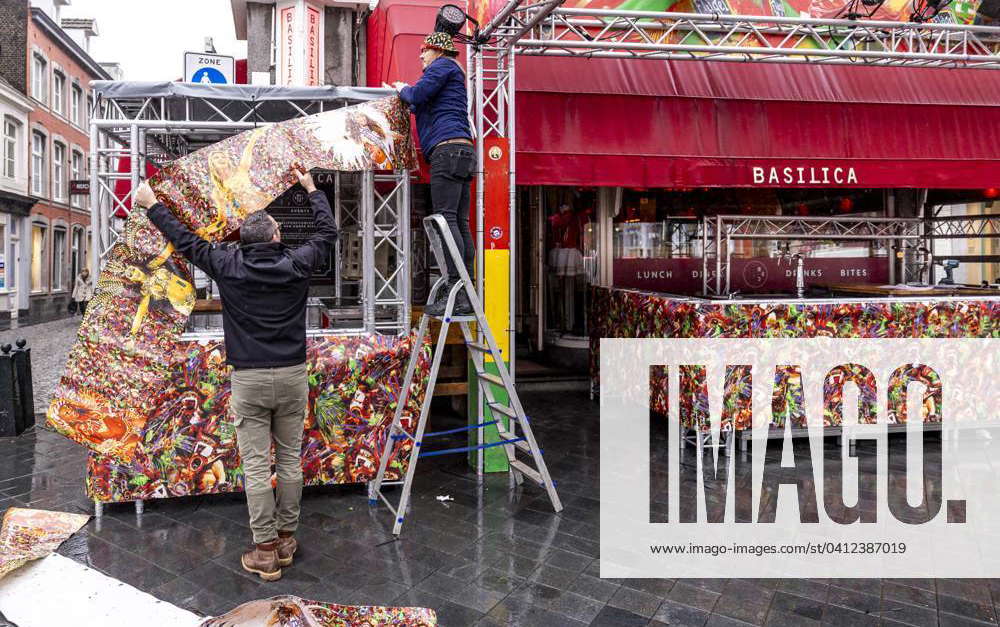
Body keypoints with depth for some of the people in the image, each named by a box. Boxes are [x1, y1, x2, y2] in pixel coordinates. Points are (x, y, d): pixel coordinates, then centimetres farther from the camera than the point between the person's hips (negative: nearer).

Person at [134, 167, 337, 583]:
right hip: (292, 376, 2)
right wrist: (311, 189, 28)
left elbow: (184, 240, 10)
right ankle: (286, 539, 20)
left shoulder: (228, 265, -3)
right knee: (289, 459, 11)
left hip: (249, 378, -1)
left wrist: (151, 205, 25)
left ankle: (265, 550, 6)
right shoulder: (295, 264, -1)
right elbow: (328, 232, 15)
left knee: (256, 465, 2)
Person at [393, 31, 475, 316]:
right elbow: (425, 105, 33)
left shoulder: (443, 64, 4)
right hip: (462, 152, 10)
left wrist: (403, 90, 12)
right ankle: (466, 293, 2)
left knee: (446, 219, -16)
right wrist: (406, 91, 24)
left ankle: (456, 291, -22)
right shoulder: (453, 77, 33)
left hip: (447, 148, -10)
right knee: (460, 223, 4)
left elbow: (418, 94, -8)